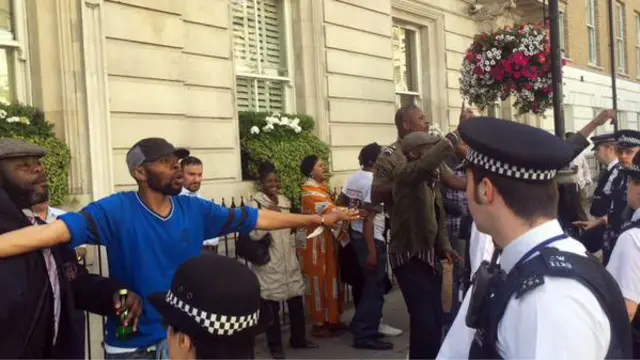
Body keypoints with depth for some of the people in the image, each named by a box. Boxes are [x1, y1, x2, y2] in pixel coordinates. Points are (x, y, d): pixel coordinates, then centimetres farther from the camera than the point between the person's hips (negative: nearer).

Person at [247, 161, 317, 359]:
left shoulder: (284, 201, 10)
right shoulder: (255, 204, -11)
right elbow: (253, 234, -21)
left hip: (289, 260, 6)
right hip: (269, 263, -6)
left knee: (296, 301, 11)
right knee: (272, 305, 1)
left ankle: (298, 338, 27)